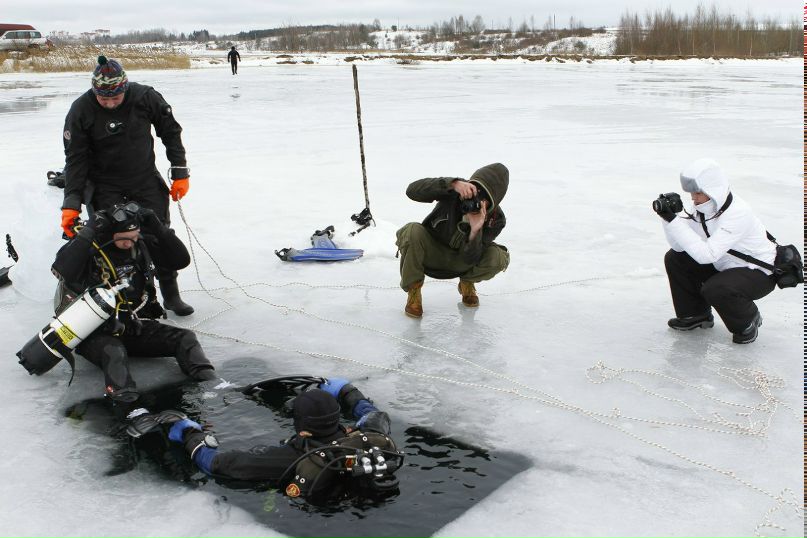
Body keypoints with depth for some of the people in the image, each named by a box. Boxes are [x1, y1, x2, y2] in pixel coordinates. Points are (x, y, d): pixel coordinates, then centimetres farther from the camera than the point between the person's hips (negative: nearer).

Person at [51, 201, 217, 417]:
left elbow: (181, 260, 1)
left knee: (185, 338, -15)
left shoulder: (142, 243, 3)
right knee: (113, 351, -38)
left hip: (136, 326, 5)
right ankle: (126, 404, -60)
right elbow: (62, 270, -31)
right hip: (96, 332, -5)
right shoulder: (89, 245, -11)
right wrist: (90, 230, -28)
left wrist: (157, 227, -10)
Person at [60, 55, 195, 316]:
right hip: (104, 186, -1)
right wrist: (72, 203, -18)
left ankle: (171, 294, 21)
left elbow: (171, 131, -1)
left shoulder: (146, 97, -15)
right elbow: (76, 159, -12)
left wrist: (180, 172, -3)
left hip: (146, 179, 2)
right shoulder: (81, 111, -17)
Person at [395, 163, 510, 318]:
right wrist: (453, 184, -49)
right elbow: (412, 190, -38)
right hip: (432, 251, -1)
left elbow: (470, 259, -25)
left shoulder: (496, 219, -22)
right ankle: (413, 289, -10)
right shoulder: (454, 192, -26)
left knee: (499, 258, -27)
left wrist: (475, 230, -45)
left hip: (459, 262, 1)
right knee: (412, 231, -35)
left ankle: (467, 283, 9)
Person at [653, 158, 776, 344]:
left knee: (714, 289, -34)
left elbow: (706, 254, -39)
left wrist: (673, 219, -41)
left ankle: (748, 320, 0)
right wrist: (668, 216, -23)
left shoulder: (738, 214, -31)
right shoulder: (705, 207, -7)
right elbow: (680, 246, -7)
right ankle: (696, 314, 15)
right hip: (726, 266, 8)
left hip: (760, 273, -8)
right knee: (674, 258, -1)